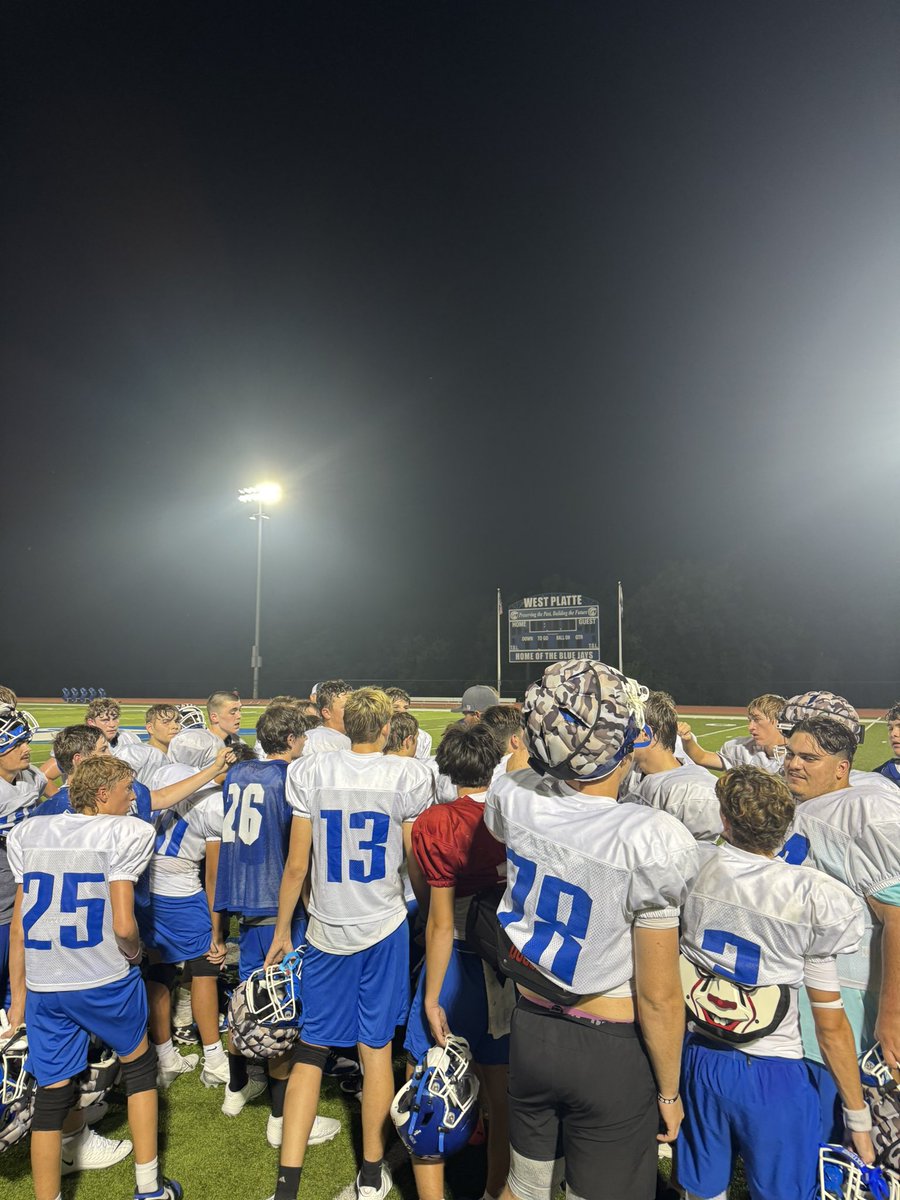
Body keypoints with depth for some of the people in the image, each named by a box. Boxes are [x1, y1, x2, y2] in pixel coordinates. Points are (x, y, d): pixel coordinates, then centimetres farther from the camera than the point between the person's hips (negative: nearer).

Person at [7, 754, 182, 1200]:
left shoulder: (27, 834, 6)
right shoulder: (124, 833, -11)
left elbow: (19, 927, 7)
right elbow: (123, 925, -16)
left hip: (43, 987, 4)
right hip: (105, 982, -4)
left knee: (50, 1096, 15)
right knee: (139, 1064, 19)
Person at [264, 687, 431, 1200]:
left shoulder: (310, 772, -6)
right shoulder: (405, 777, -9)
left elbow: (297, 865, -3)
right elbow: (417, 865, -3)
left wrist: (282, 930, 9)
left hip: (328, 929, 1)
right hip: (385, 926, -1)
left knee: (311, 1049, 13)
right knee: (377, 1046, 13)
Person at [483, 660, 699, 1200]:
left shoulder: (513, 800, -15)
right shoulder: (651, 841, -27)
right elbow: (658, 996, -17)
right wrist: (669, 1090, -3)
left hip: (530, 1030, 4)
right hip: (611, 1054, -4)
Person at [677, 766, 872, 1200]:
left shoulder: (690, 867, -13)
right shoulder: (811, 900, -18)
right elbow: (830, 1025, -10)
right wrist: (858, 1118, 2)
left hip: (697, 1060, 3)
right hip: (771, 1073, -2)